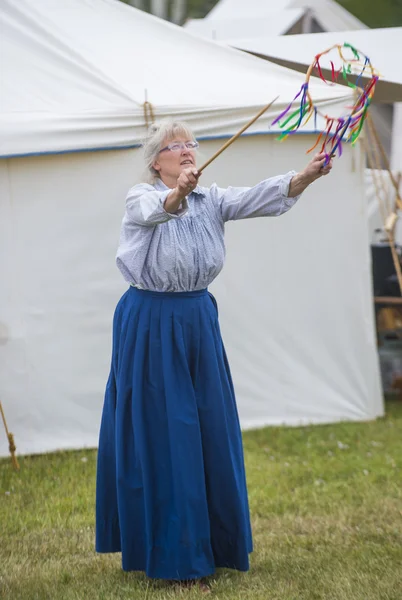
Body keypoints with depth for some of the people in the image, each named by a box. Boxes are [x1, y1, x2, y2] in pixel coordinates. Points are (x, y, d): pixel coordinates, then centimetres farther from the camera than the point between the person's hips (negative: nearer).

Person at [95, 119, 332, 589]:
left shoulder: (210, 199, 7)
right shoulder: (140, 199, -6)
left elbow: (258, 198, -9)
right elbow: (157, 210, -30)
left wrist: (306, 176, -27)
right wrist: (179, 192, -53)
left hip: (198, 319, 5)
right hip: (150, 323, -5)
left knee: (212, 431, 7)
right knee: (162, 434, -4)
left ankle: (215, 541, 19)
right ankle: (172, 554, 1)